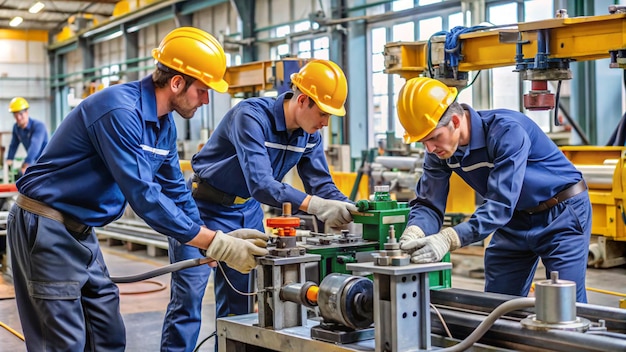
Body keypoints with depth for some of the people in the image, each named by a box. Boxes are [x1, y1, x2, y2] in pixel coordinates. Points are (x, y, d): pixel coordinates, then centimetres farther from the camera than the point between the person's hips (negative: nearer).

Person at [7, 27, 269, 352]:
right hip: (46, 226, -9)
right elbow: (144, 196, -30)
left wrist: (218, 239, 1)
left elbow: (175, 190, 13)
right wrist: (217, 244, -27)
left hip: (80, 231, 9)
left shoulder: (164, 124, 5)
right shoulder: (121, 112, -25)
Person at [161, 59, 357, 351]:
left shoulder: (309, 135, -6)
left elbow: (321, 185, -3)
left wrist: (353, 210, -22)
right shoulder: (252, 117, -29)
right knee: (188, 297, -8)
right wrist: (315, 206, -49)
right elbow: (261, 185, -39)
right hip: (205, 208, -7)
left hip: (247, 211, 7)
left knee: (241, 299, 8)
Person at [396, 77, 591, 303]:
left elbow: (501, 204, -38)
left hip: (561, 214, -6)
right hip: (515, 219, 6)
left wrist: (448, 239, -49)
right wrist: (414, 233, -33)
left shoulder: (507, 131, -32)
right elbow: (429, 203, -10)